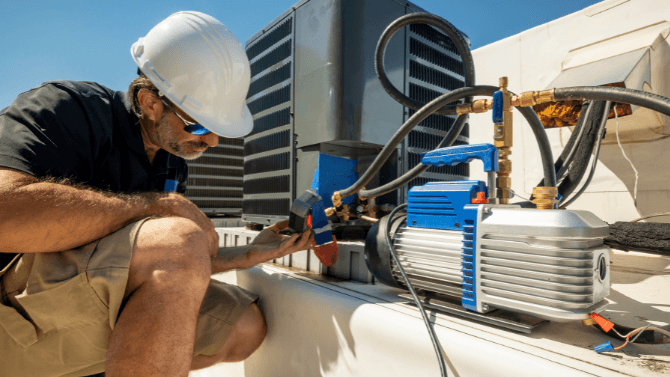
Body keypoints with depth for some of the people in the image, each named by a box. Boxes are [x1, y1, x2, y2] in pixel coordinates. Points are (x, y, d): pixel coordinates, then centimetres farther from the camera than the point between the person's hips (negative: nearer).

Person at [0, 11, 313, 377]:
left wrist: (248, 256, 2)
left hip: (96, 312, 7)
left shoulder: (174, 159, 9)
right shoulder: (65, 109, -12)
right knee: (178, 242, -32)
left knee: (244, 325, -3)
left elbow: (177, 266, 13)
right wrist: (160, 205, -25)